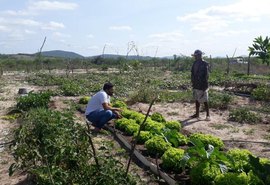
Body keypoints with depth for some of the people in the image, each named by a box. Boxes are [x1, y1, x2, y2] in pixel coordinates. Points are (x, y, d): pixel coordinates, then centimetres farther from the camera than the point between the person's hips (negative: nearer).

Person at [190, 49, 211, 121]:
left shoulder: (205, 64, -13)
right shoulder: (195, 63, 9)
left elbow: (206, 75, -16)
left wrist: (204, 86, -19)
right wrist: (193, 83, 13)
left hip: (202, 86, -8)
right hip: (196, 85, 8)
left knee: (205, 101, 0)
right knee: (196, 100, 15)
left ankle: (208, 115, 11)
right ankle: (197, 114, 26)